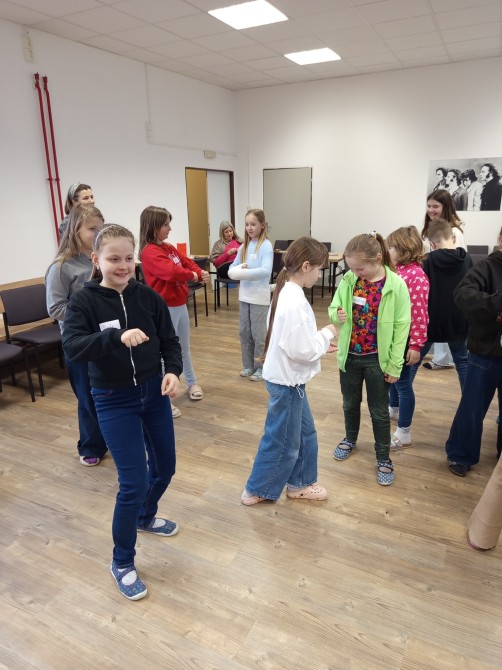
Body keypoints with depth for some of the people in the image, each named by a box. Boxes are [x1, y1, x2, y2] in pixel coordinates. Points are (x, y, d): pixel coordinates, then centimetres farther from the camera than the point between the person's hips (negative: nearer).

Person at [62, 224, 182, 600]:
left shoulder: (148, 297, -3)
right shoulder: (84, 301, -12)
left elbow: (170, 341, 1)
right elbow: (73, 347, -26)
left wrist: (173, 371, -18)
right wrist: (118, 337, -42)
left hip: (154, 393, 4)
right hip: (114, 401, -4)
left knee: (165, 466, 17)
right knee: (133, 482, -4)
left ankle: (146, 517, 49)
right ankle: (122, 563, 20)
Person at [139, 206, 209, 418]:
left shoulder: (169, 248, 12)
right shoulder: (149, 252, -18)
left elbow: (187, 262, 13)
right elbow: (172, 272, -30)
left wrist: (201, 272, -7)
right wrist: (193, 275, -13)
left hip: (180, 305, 9)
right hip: (165, 309, -9)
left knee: (184, 348, 22)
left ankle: (192, 383, 40)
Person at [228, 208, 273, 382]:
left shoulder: (266, 245, -9)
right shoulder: (244, 246, 9)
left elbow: (266, 271, -21)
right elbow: (231, 270, 7)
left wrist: (243, 273, -22)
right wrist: (240, 268, -14)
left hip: (260, 297, -6)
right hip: (244, 296, 6)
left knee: (259, 334, 3)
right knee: (244, 332, 13)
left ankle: (260, 367, 18)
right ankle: (248, 365, 27)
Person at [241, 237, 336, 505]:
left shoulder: (286, 292, 5)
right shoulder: (296, 302, -26)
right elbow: (302, 350, -25)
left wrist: (320, 340, 6)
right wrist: (327, 334, -10)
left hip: (288, 377, 10)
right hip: (287, 380, -10)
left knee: (305, 433, 22)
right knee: (282, 441, 8)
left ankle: (299, 484, 38)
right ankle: (256, 490, 26)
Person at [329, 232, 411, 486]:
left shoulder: (396, 285, -15)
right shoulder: (348, 280, -7)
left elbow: (401, 327, -11)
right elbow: (333, 308, 5)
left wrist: (395, 365, -9)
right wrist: (337, 315, -21)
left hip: (377, 359, -3)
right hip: (350, 355, 3)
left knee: (379, 411, 10)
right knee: (350, 403, 21)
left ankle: (383, 458, 28)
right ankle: (350, 439, 46)